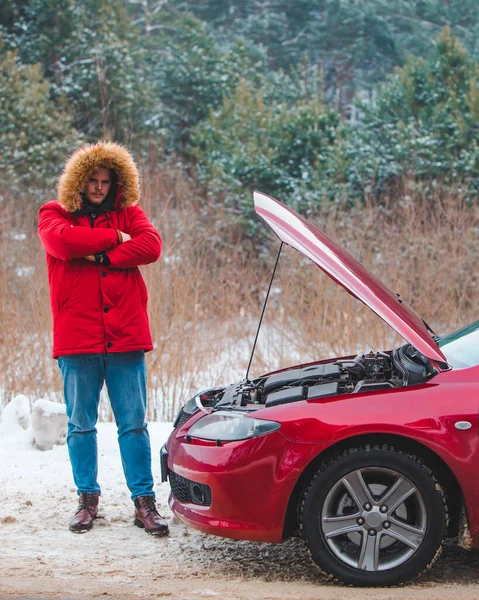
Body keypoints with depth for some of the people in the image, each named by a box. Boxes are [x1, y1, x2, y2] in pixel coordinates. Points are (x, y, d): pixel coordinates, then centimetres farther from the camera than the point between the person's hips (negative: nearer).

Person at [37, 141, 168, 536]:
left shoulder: (128, 212, 13)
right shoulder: (54, 214, 9)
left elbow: (151, 245, -6)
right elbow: (61, 241, -14)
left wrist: (100, 257, -13)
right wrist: (114, 238, -7)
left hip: (125, 337, 1)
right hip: (76, 337, -1)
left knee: (134, 423, 2)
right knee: (81, 424, 7)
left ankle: (144, 501, 8)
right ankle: (88, 499, 18)